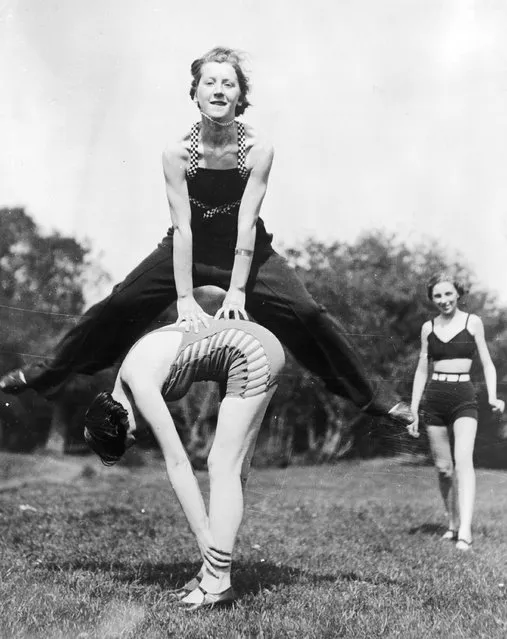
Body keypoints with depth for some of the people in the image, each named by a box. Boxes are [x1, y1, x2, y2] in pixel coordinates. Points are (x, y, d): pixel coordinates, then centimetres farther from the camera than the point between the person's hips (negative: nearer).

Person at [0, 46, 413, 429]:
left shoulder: (258, 150, -20)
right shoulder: (178, 153, -18)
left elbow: (247, 223, -21)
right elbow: (182, 226, -21)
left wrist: (238, 291, -25)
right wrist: (184, 298, -25)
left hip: (246, 250, -1)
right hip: (189, 249, 1)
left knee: (308, 315, -14)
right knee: (117, 306, -5)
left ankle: (368, 394, 2)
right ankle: (50, 373, 15)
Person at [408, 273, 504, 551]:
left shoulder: (472, 322, 4)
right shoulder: (428, 327, 10)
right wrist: (413, 411, 10)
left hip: (463, 397, -3)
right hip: (434, 398, 3)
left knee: (463, 461, -18)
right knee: (443, 467, 5)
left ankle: (465, 531, -24)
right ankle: (453, 523, 21)